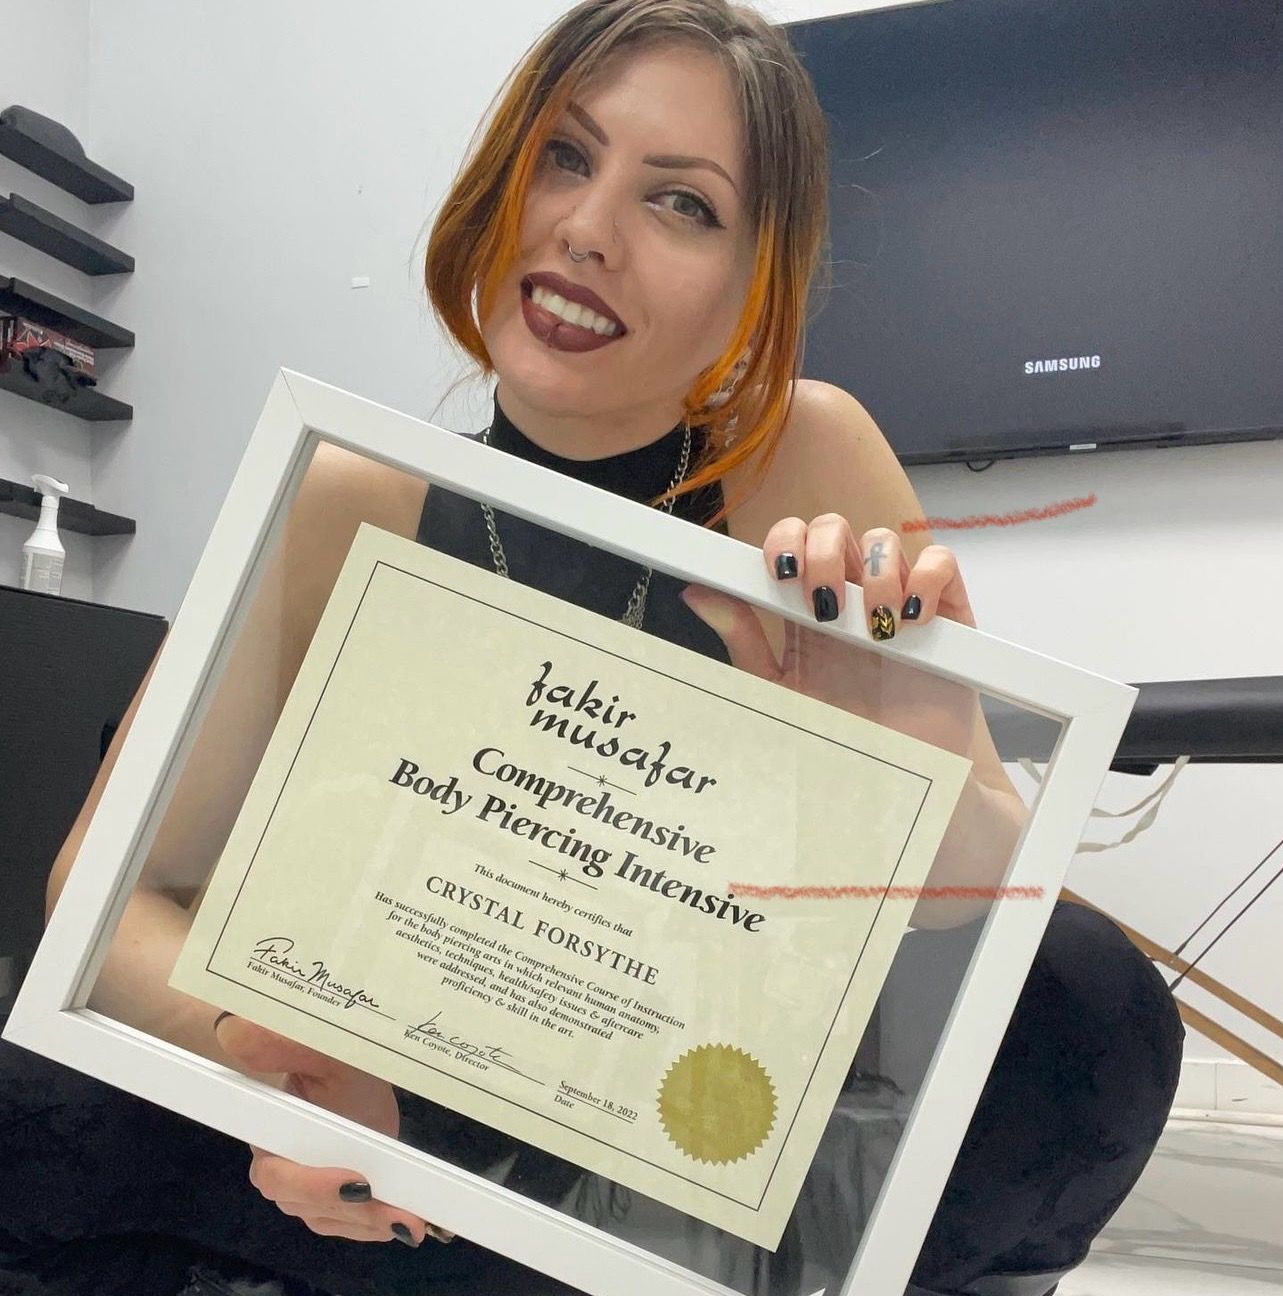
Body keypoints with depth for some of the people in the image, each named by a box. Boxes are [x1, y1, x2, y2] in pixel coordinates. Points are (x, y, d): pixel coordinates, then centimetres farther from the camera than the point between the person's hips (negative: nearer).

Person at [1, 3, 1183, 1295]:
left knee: (1092, 1001, -27)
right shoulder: (343, 507, -11)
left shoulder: (804, 458, -14)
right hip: (423, 1142, 2)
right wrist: (259, 1046, -29)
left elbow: (1006, 898, -12)